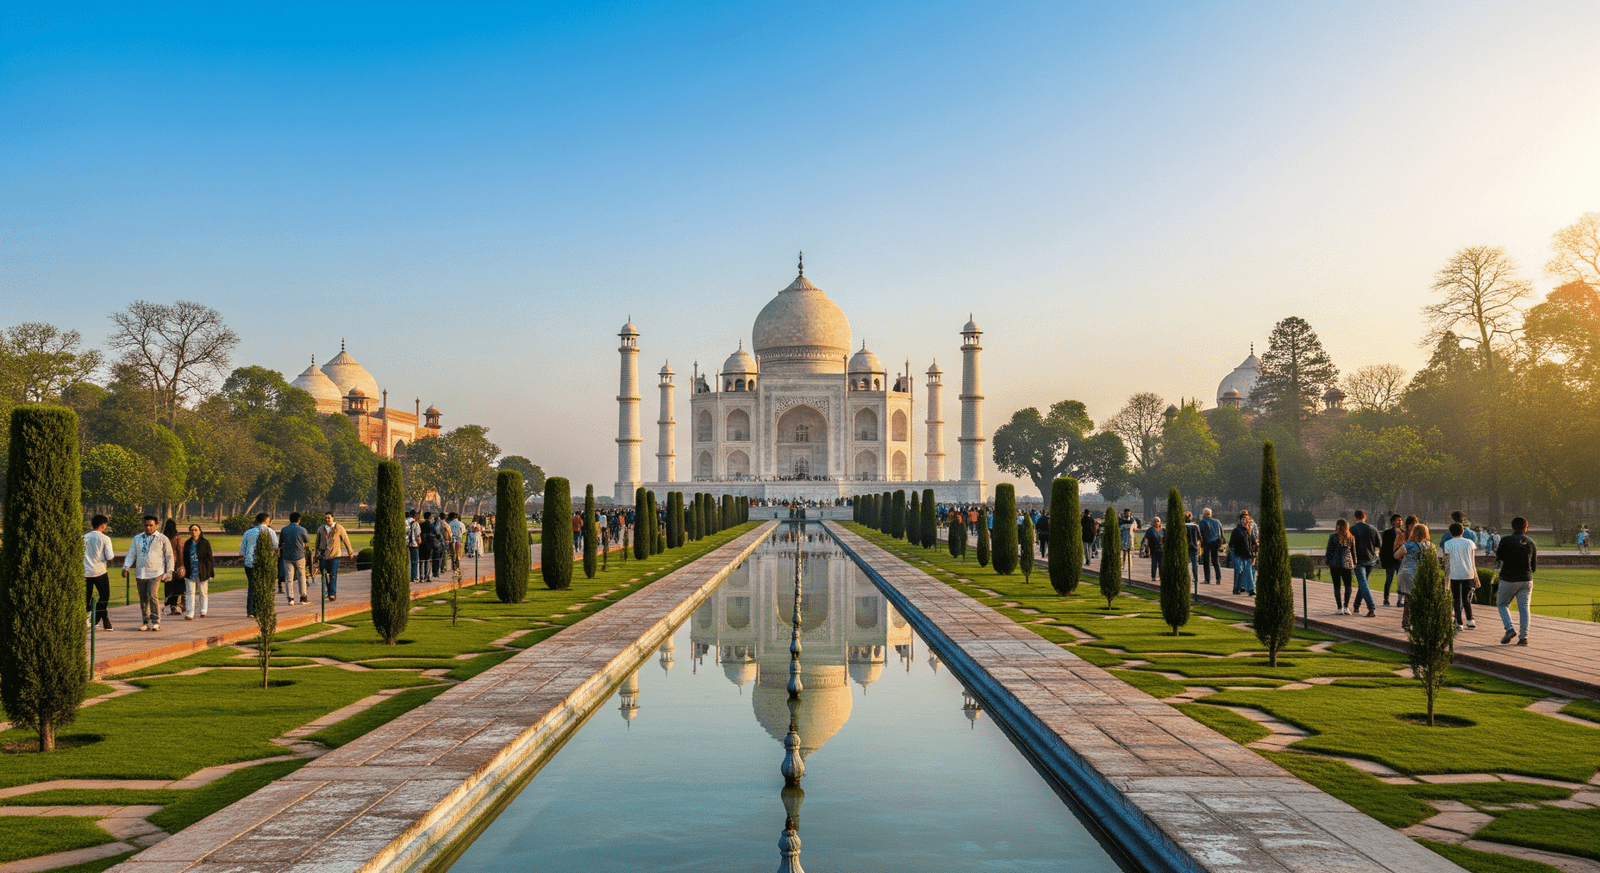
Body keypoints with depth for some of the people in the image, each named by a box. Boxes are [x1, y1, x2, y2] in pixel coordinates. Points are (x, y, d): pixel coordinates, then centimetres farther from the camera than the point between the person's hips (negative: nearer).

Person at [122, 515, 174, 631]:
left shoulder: (163, 539, 5)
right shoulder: (137, 539, 14)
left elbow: (169, 557, 8)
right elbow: (131, 554, 14)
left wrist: (168, 573, 4)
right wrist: (126, 567, -1)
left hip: (155, 572, -4)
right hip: (140, 573, 4)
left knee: (152, 595, -17)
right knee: (143, 598, 3)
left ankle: (156, 622, -7)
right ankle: (147, 623, 11)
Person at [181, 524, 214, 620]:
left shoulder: (205, 543, -1)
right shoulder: (187, 543, 10)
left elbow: (209, 557, -2)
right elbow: (185, 558, 15)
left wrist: (210, 572, -6)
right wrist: (184, 570, 9)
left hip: (202, 572, -3)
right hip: (190, 572, 3)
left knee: (203, 592, 9)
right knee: (190, 592, -4)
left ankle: (203, 611, 23)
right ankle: (190, 613, -7)